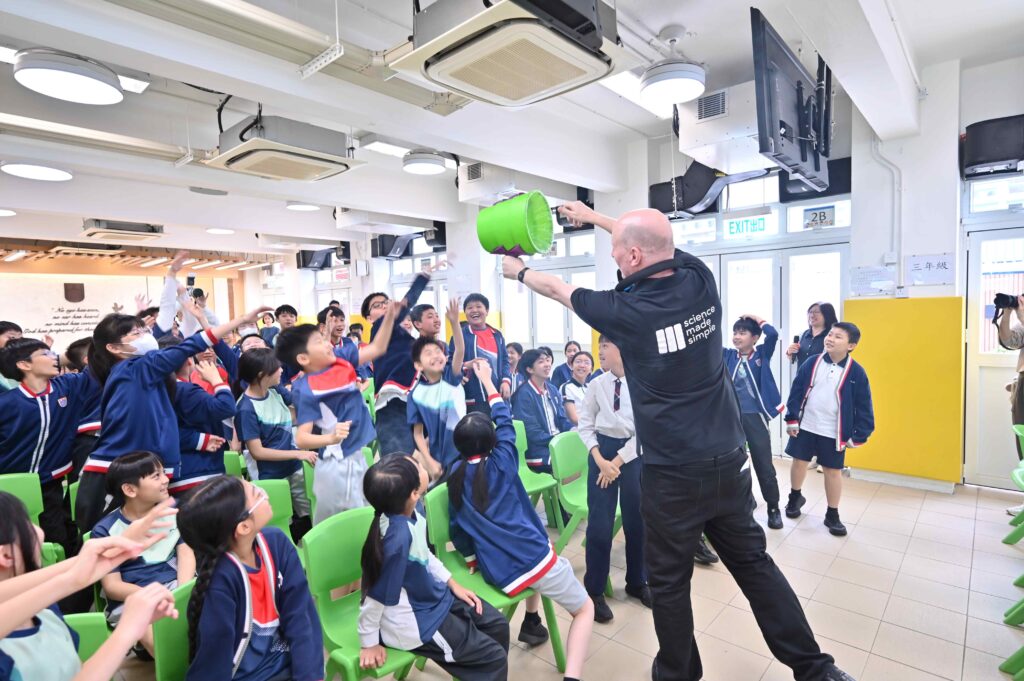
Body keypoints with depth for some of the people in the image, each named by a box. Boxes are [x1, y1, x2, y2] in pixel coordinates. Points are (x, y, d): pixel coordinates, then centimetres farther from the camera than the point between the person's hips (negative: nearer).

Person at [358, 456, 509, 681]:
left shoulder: (411, 514, -12)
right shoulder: (398, 536, -37)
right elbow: (376, 594, -25)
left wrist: (452, 583, 9)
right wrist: (369, 643, -12)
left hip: (433, 595, 8)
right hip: (414, 620, -7)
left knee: (498, 625, 17)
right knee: (494, 657, 2)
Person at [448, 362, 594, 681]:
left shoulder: (455, 475, 1)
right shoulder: (502, 461, -5)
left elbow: (457, 528, 6)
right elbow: (505, 421, 10)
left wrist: (472, 559, 21)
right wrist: (487, 380, 19)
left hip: (499, 572, 5)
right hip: (534, 557, -5)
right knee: (585, 609, 15)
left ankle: (531, 622, 37)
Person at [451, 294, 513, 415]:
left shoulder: (497, 335, 13)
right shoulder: (460, 335, -1)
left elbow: (505, 360, 13)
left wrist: (506, 381, -2)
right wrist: (466, 365, -22)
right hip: (474, 399, -5)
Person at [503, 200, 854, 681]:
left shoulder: (626, 311, -16)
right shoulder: (700, 280, -3)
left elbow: (558, 290, 2)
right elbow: (657, 244, 17)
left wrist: (518, 271, 22)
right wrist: (593, 217, 28)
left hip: (672, 474, -5)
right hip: (730, 462, 6)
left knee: (669, 583, 14)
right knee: (754, 562, 22)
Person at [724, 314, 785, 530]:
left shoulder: (762, 354, 0)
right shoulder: (727, 355, 6)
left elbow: (773, 335, -17)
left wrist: (758, 319, -4)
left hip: (756, 417, -2)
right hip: (732, 417, 3)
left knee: (764, 466, 5)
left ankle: (773, 509, 22)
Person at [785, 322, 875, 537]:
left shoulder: (856, 372, -9)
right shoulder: (811, 363, -5)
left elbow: (863, 407, -4)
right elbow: (796, 391, 0)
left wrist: (858, 436, -5)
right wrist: (791, 419, -2)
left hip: (834, 432, -1)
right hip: (805, 426, 2)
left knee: (833, 471, 8)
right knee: (799, 462, 13)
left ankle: (832, 515, 24)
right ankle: (795, 497, 38)